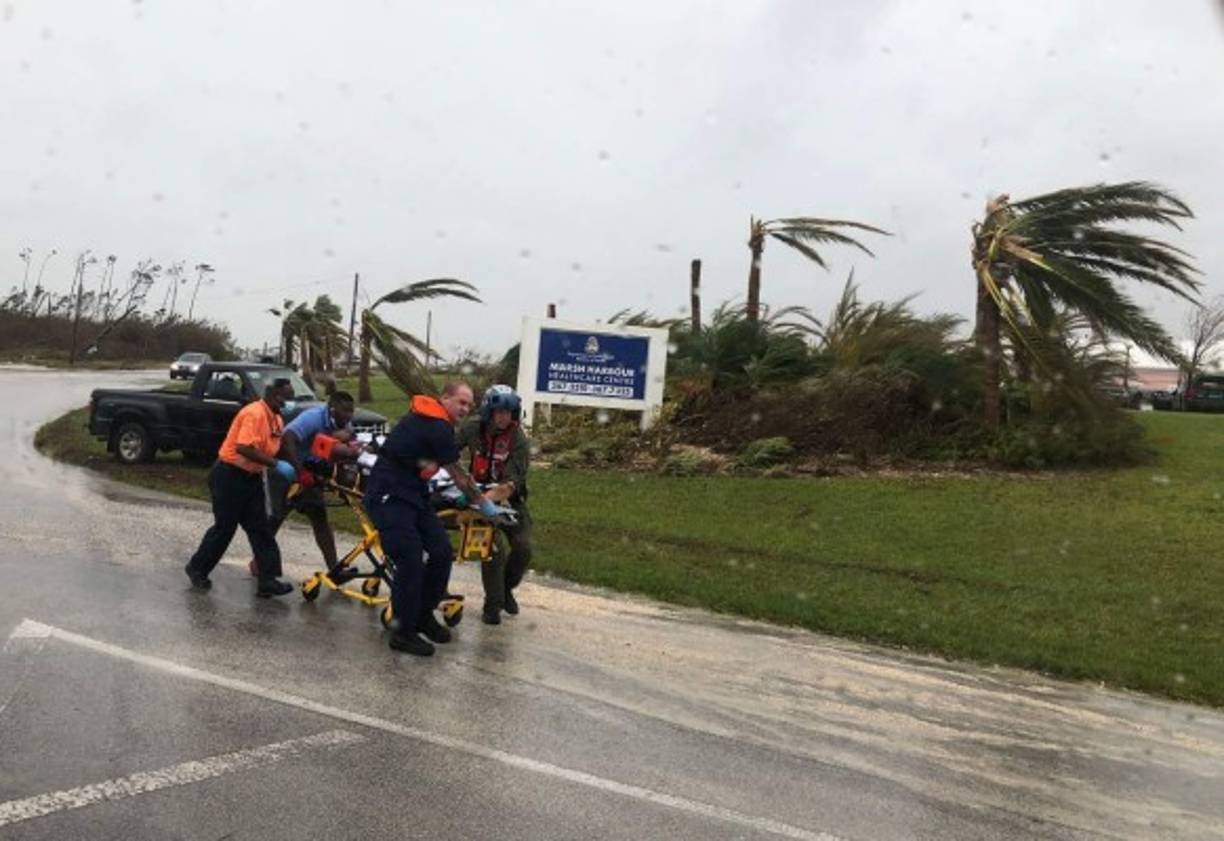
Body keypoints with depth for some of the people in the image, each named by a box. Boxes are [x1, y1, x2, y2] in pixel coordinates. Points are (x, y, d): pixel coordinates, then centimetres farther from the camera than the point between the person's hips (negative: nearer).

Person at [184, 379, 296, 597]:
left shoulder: (277, 419, 8)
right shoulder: (254, 413, -21)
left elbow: (278, 447, 15)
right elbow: (243, 448, -32)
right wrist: (276, 464, -33)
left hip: (251, 478, 9)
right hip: (229, 476, -9)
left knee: (261, 528, 3)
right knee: (224, 528, 3)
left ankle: (268, 580, 3)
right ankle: (197, 568, 25)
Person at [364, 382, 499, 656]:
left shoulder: (428, 418, 10)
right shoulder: (437, 428, -19)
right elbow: (458, 474, -10)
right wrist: (482, 502, 4)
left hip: (413, 493, 10)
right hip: (389, 496, -10)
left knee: (443, 552, 4)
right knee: (411, 561, -12)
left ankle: (424, 614, 19)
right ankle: (404, 632, 1)